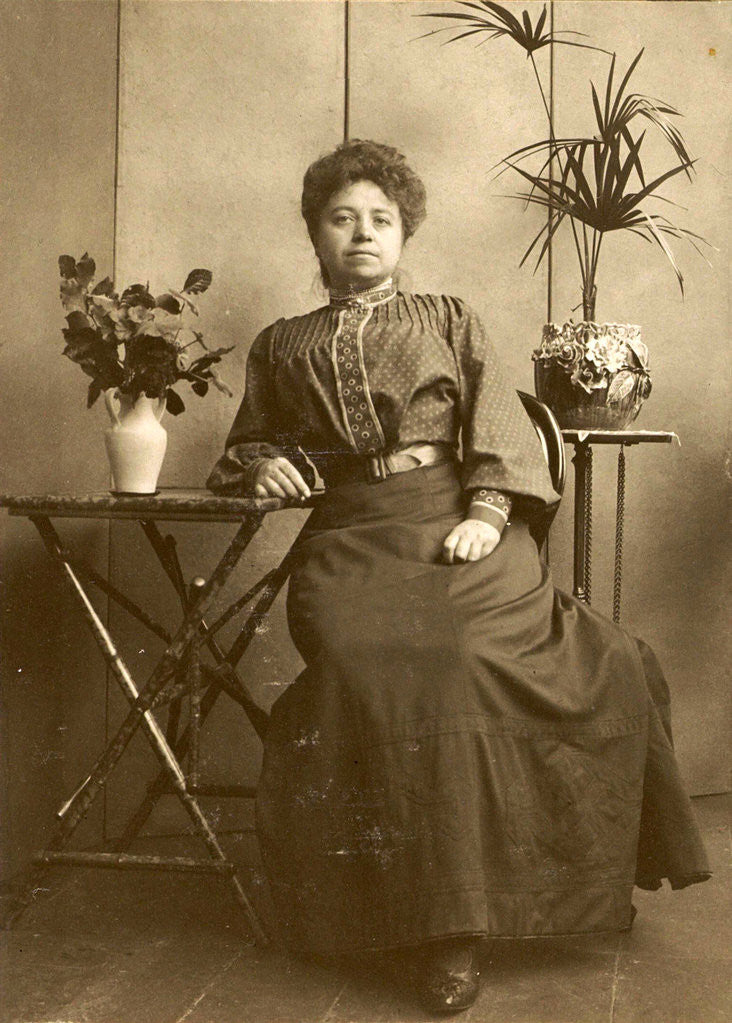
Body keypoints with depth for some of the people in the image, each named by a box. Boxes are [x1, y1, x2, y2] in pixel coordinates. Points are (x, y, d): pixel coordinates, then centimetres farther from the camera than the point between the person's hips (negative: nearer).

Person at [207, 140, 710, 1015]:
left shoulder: (449, 320, 21)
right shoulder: (282, 348, 24)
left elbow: (500, 426, 10)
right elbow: (249, 444, 32)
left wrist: (489, 513, -8)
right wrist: (262, 464, 7)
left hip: (462, 524, 0)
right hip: (354, 539, 0)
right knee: (391, 670, -33)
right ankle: (432, 929, -25)